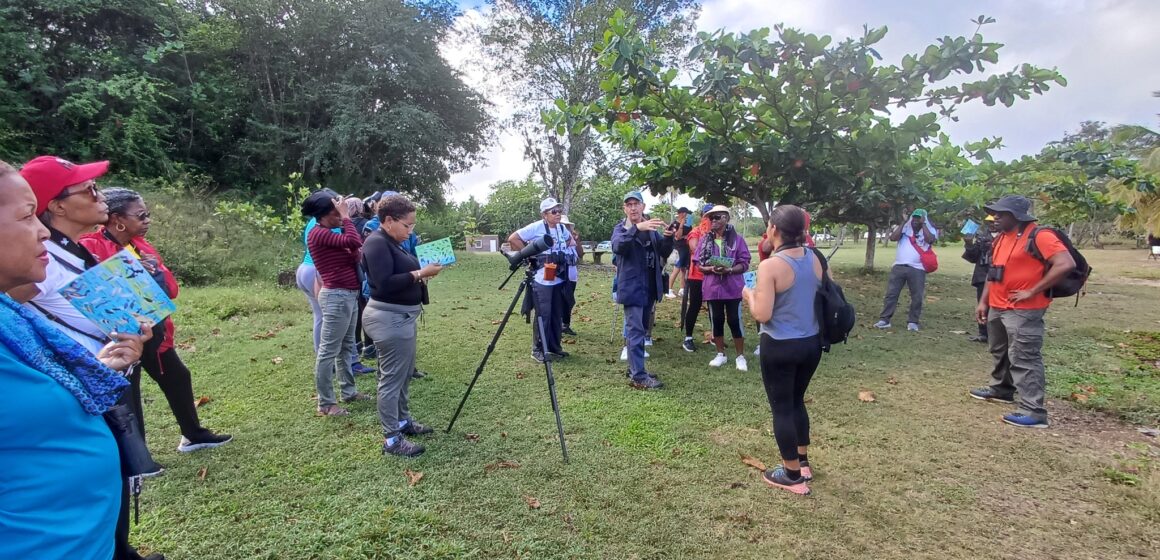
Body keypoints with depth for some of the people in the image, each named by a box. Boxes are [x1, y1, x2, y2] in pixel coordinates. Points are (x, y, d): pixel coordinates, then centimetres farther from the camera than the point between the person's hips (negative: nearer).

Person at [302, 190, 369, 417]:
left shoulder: (330, 234, 17)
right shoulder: (318, 233, -13)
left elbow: (354, 252, 15)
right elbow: (354, 241, -26)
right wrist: (346, 216, -14)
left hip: (349, 295, 10)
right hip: (336, 296, -10)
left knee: (346, 347, 16)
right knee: (329, 351, -4)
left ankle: (349, 391, 27)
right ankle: (326, 404, 3)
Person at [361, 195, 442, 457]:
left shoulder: (393, 243, 14)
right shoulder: (377, 243, -15)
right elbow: (385, 283, -24)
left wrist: (422, 272, 4)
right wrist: (419, 274, -23)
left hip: (404, 317, 10)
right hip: (389, 319, -10)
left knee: (405, 375, 18)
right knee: (391, 378, -3)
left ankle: (403, 421, 32)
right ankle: (391, 439, 5)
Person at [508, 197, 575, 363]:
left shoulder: (562, 228, 9)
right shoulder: (536, 227, -12)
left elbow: (570, 241, 32)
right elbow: (512, 239, -13)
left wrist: (566, 252, 13)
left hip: (559, 280, 7)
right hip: (542, 280, -7)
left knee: (557, 315, 12)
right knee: (543, 315, -5)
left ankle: (554, 347, 23)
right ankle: (538, 350, 6)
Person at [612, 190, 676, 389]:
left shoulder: (651, 229, 11)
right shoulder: (621, 229, -4)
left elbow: (664, 253, 6)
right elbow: (617, 246, -26)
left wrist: (668, 238, -16)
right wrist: (637, 228, -40)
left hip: (649, 288, 7)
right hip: (632, 288, -6)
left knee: (642, 331, 14)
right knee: (636, 331, -8)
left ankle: (635, 369, 26)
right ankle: (638, 376, -4)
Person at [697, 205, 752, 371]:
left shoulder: (737, 239, -3)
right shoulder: (704, 239, 4)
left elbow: (744, 264, -4)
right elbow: (699, 264, 4)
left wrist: (729, 270, -22)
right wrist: (711, 269, -16)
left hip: (733, 288, -2)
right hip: (712, 288, 3)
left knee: (735, 321, 3)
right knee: (716, 321, 10)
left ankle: (740, 356, 17)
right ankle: (721, 354, 25)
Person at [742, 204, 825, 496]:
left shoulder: (770, 266, -20)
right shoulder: (814, 258, 0)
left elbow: (762, 315, -20)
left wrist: (749, 295, -2)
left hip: (780, 347, -7)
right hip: (812, 343, 7)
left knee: (782, 408, 9)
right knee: (797, 401, 24)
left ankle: (793, 476, 21)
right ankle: (803, 462, 38)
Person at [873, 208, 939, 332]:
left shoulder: (929, 230, 6)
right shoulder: (904, 227, 10)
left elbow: (930, 239, -15)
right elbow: (893, 238, -7)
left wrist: (923, 224, -8)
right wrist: (903, 222, -5)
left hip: (917, 269, -1)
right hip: (899, 266, 1)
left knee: (917, 297, 3)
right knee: (891, 294, 0)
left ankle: (912, 322, 15)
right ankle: (884, 320, 3)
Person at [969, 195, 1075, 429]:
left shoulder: (1039, 236, -14)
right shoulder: (1001, 238, 14)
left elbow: (1066, 264, -23)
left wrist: (1032, 291, -20)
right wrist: (984, 301, 15)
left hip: (1024, 312, -9)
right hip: (997, 308, 9)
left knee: (1024, 359, -8)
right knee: (1000, 352, 22)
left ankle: (1034, 412, -4)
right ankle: (1001, 389, 39)